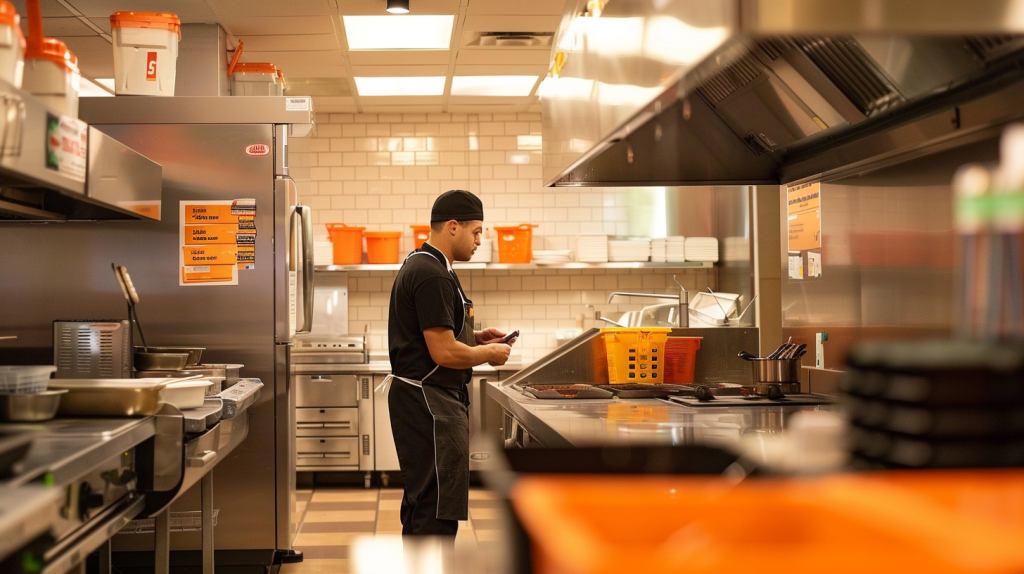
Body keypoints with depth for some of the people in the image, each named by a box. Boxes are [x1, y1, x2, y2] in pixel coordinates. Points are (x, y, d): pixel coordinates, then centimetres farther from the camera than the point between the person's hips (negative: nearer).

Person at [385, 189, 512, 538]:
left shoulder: (420, 265, 14)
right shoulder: (432, 275, -20)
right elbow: (444, 353, -24)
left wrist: (475, 337, 12)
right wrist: (489, 354, -8)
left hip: (420, 400, 11)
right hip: (430, 403, -11)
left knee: (422, 501, 18)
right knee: (440, 507, -7)